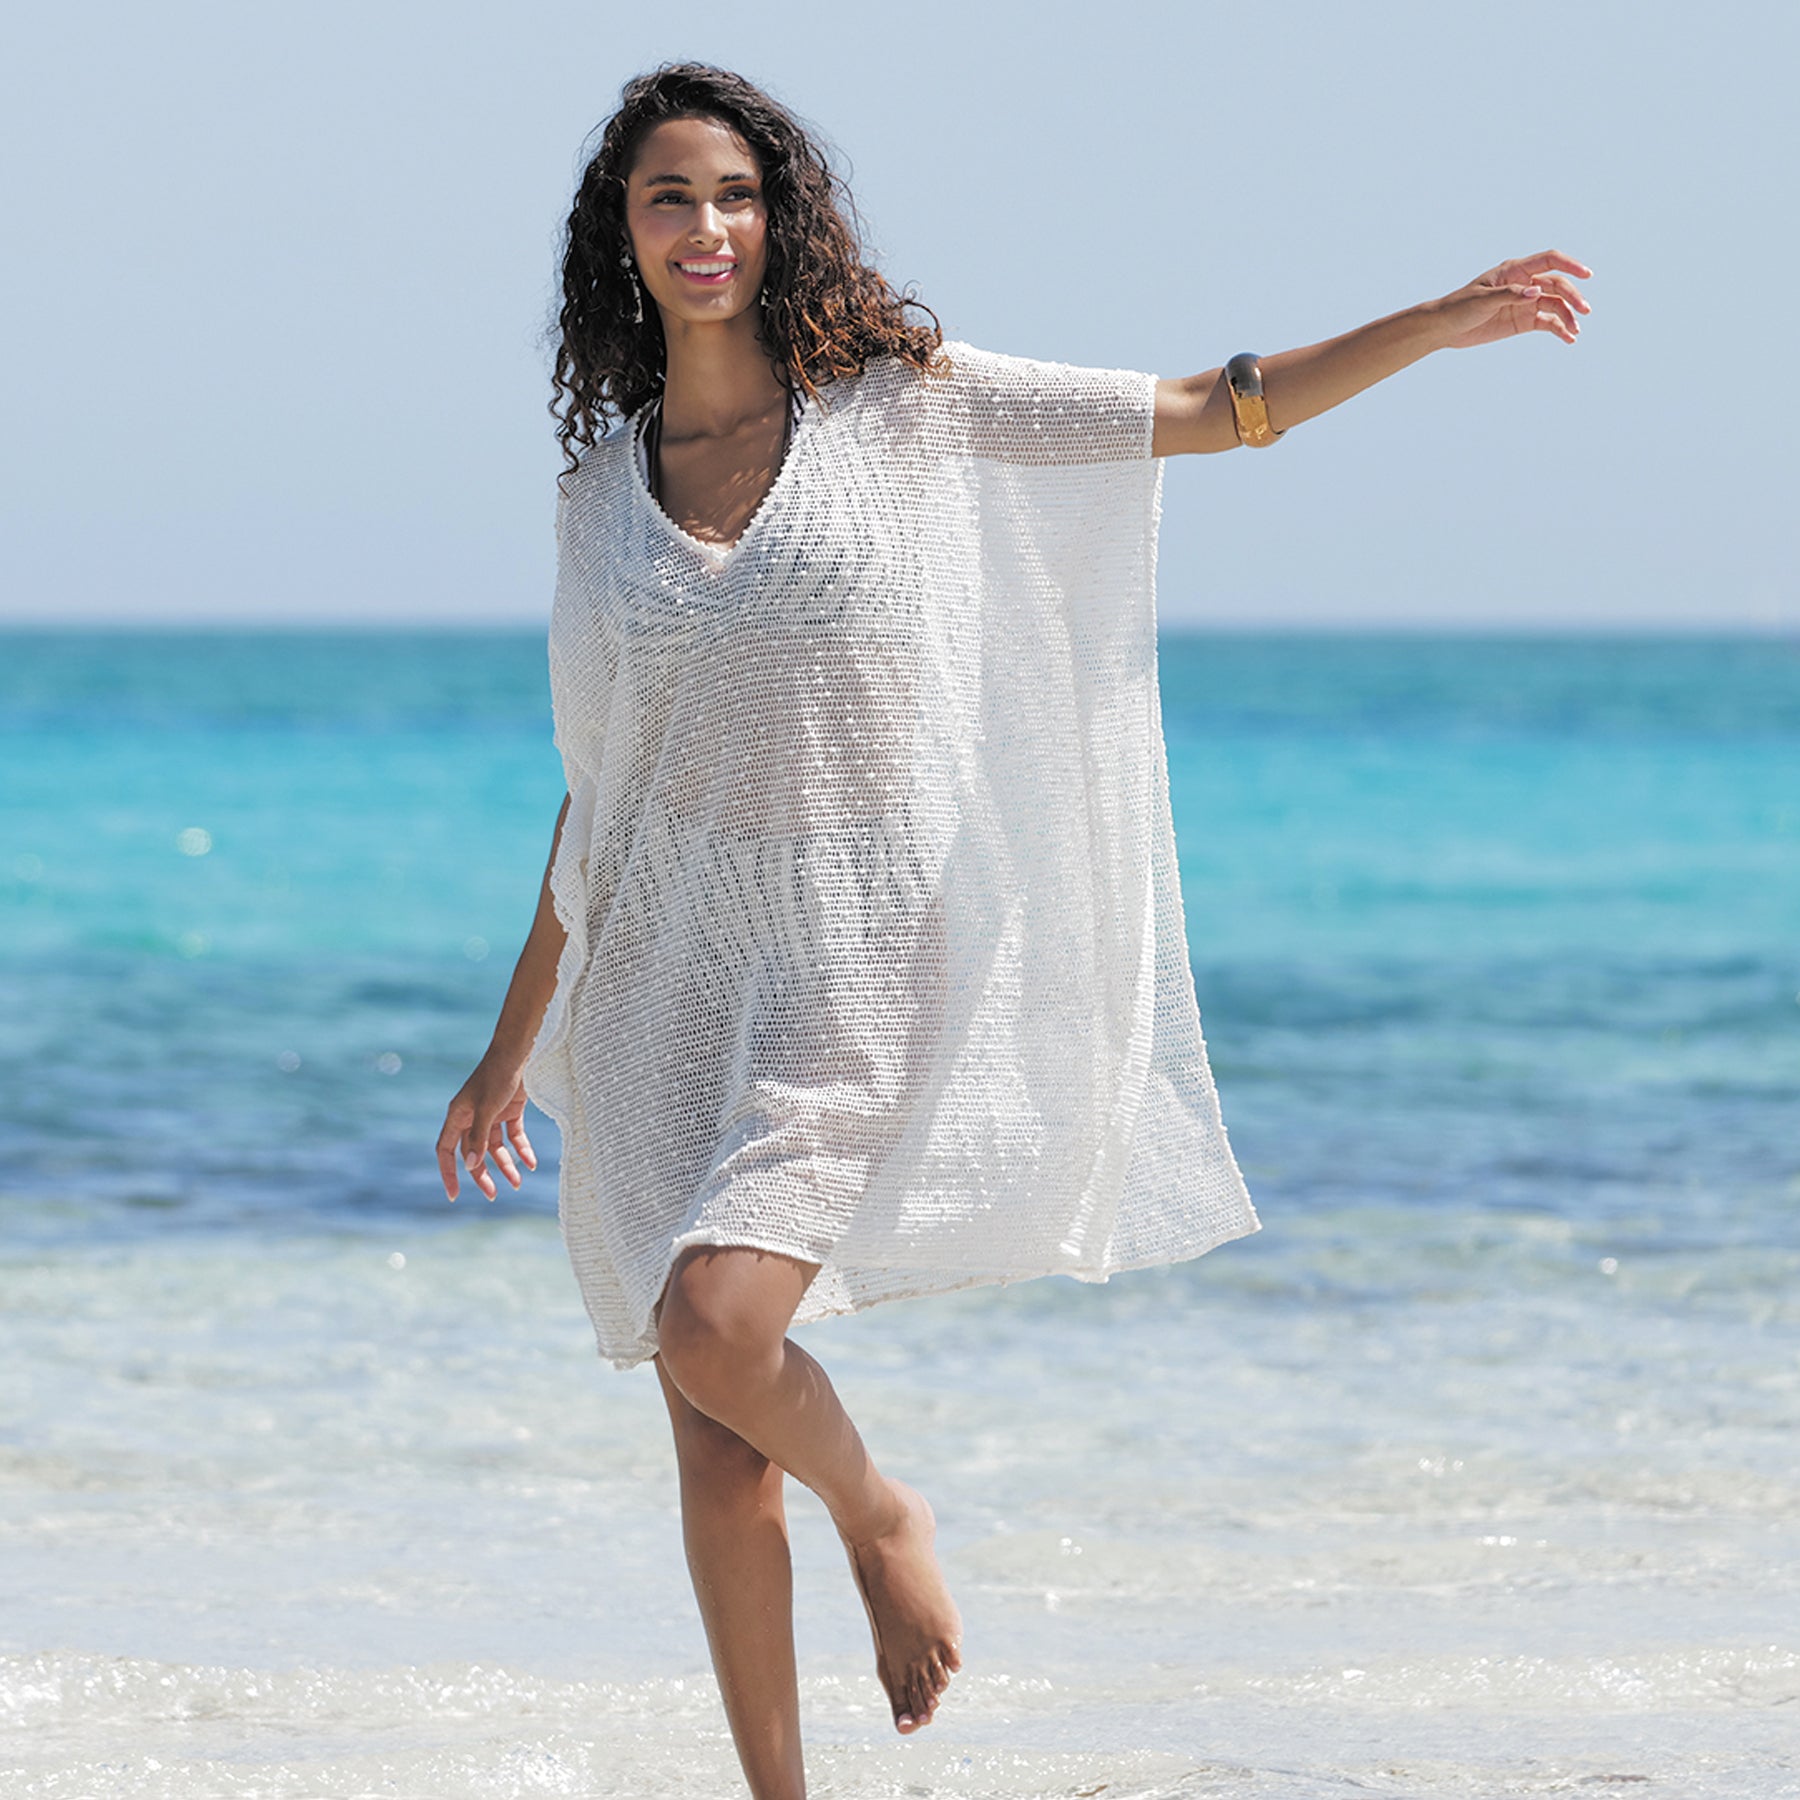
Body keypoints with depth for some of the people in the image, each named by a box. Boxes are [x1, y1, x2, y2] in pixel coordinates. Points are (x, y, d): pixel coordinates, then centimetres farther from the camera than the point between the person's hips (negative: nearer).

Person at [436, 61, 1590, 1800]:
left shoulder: (908, 404, 0)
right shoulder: (604, 483, 9)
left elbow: (1221, 412, 3)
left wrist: (1444, 320, -7)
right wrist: (514, 1045, 18)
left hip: (859, 955, -3)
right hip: (663, 970, 3)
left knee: (714, 1327, -24)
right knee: (713, 1448, 2)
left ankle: (882, 1515, 8)